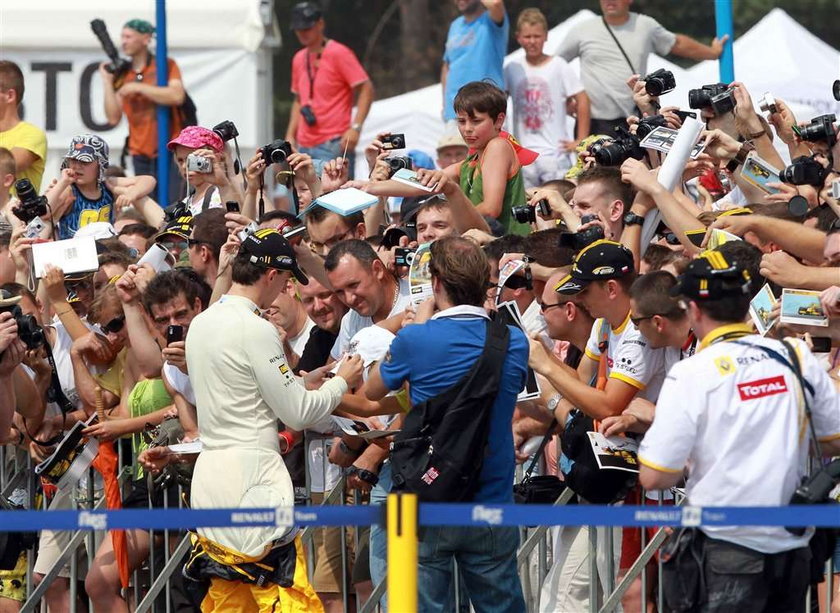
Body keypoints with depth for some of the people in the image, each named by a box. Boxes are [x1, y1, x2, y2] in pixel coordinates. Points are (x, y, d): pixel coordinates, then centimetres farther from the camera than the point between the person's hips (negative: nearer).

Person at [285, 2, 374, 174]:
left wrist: (355, 127, -19)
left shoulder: (339, 53, -5)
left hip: (333, 146, -7)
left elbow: (366, 89, -9)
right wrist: (290, 135, 16)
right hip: (304, 146, 7)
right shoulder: (299, 59, 17)